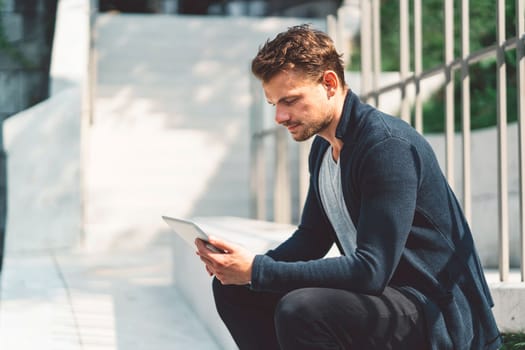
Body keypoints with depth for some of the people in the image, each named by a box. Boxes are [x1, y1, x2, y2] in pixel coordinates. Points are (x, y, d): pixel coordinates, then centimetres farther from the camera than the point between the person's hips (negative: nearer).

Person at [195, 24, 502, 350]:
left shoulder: (389, 145, -21)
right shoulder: (323, 147, 9)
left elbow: (371, 270, -27)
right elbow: (311, 238, 16)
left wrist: (257, 271, -27)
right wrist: (247, 264, -5)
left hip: (438, 313, -9)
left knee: (300, 308, -34)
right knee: (233, 288, 7)